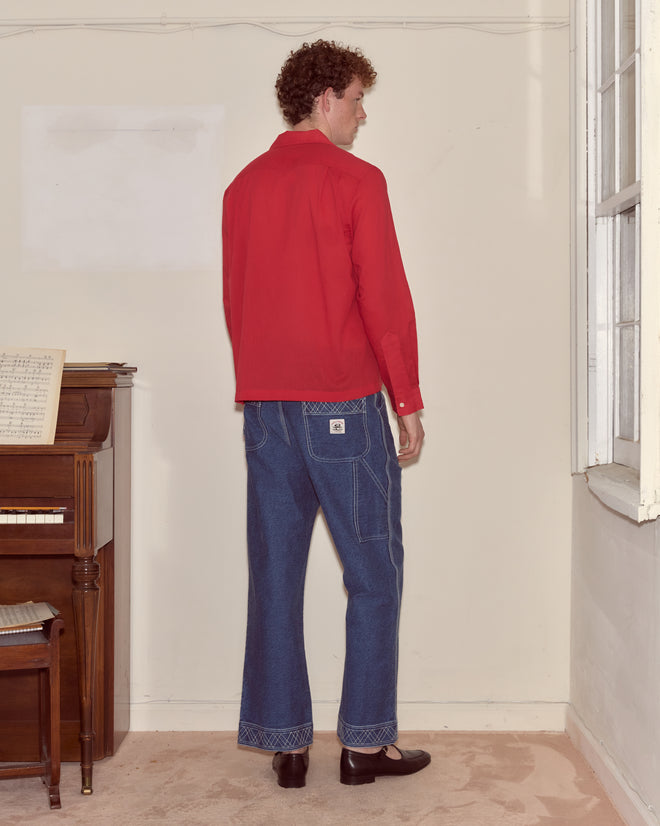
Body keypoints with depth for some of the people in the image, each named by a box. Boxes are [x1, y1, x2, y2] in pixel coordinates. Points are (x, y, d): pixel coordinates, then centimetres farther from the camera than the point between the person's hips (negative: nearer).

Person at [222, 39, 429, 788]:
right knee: (373, 574, 6)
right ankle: (365, 742, 11)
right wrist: (408, 403, -3)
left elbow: (233, 304, 14)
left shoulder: (244, 186, 11)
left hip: (265, 408, 6)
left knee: (275, 577, 8)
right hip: (344, 404, -5)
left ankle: (286, 744, 14)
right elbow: (385, 299, -9)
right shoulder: (354, 180, -6)